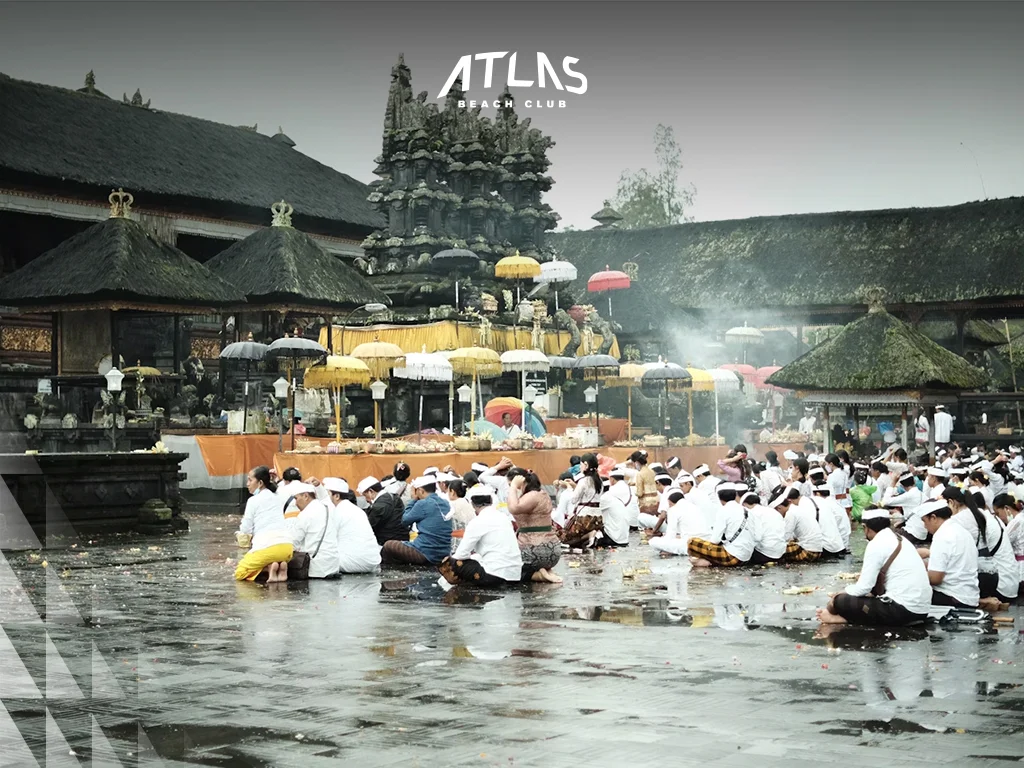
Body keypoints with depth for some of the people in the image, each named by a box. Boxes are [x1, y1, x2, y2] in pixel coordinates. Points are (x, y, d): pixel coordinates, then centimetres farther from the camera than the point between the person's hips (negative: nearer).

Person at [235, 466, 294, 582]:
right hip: (287, 546, 6)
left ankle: (269, 568, -13)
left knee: (239, 574, 10)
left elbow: (246, 530, 4)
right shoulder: (279, 499, 20)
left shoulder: (253, 500, 3)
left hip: (267, 547, -5)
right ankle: (281, 566, 1)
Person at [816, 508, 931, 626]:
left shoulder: (876, 544, -8)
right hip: (921, 608, 9)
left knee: (841, 601, -7)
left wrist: (836, 600, 7)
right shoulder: (899, 540, 18)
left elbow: (864, 587, -9)